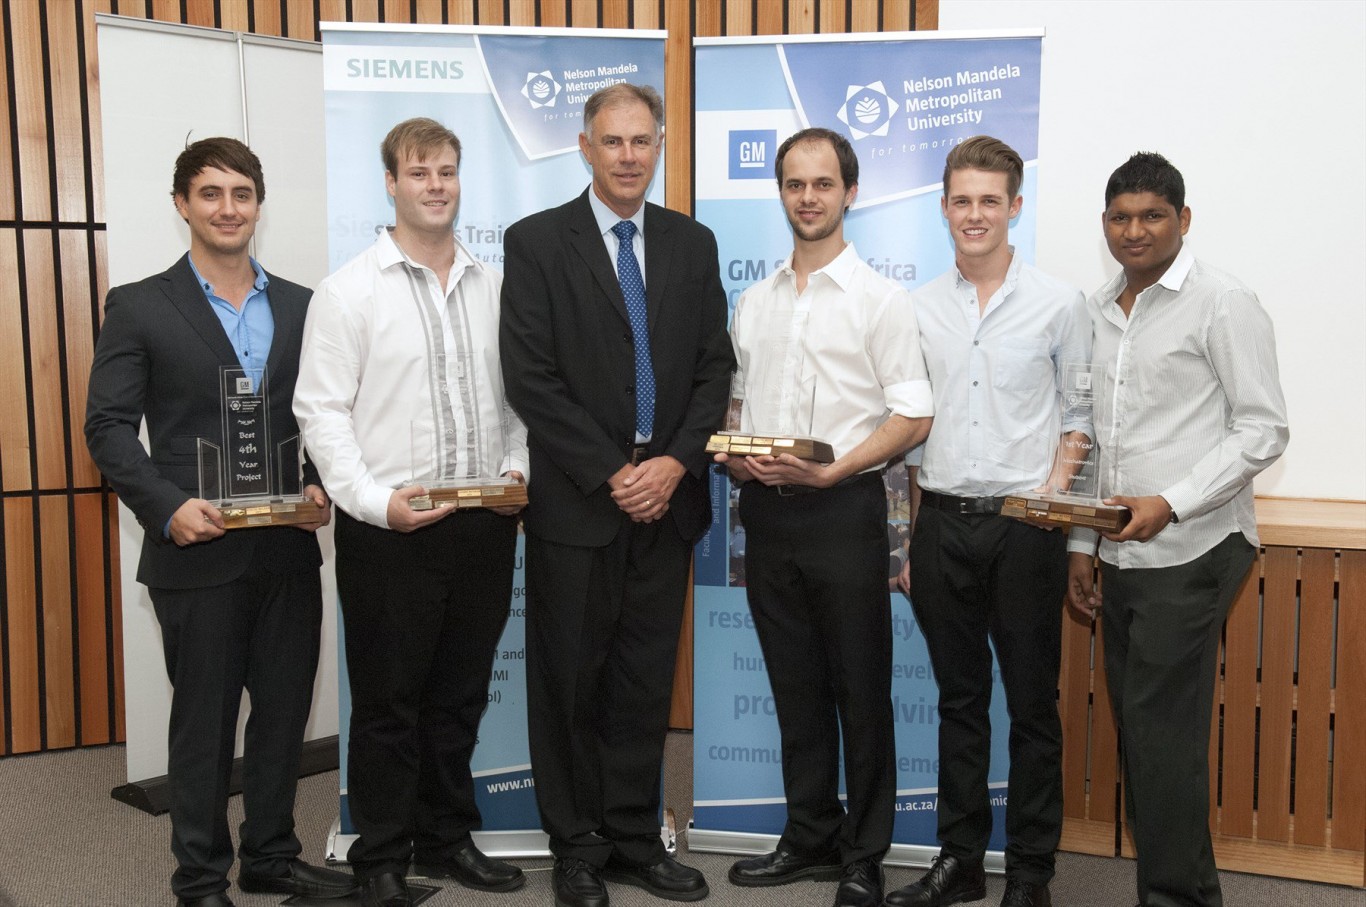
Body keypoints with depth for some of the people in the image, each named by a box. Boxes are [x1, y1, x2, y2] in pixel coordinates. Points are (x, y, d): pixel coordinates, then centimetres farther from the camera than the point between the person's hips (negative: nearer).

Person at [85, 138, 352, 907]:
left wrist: (321, 485, -7)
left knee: (285, 709, 13)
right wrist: (167, 506, -18)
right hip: (198, 551, -4)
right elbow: (109, 426, -5)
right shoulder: (139, 307, -1)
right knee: (204, 719, 7)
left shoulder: (300, 307, 10)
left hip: (289, 548, 4)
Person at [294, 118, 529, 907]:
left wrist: (517, 467, -4)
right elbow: (322, 411, -7)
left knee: (460, 694, 15)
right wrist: (375, 500, -17)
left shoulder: (494, 286, 8)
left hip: (485, 523, 4)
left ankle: (447, 840, 31)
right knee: (388, 701, 7)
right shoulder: (350, 290, -4)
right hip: (389, 528, -4)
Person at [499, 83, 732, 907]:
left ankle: (636, 839, 25)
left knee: (647, 680, 11)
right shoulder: (536, 242, -3)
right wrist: (611, 474, -14)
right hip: (577, 501, -3)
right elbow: (532, 379, -10)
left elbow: (714, 367, 6)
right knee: (571, 682, 7)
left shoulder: (693, 243, 9)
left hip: (667, 497, 3)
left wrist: (676, 461, -9)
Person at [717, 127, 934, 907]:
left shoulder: (881, 300, -3)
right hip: (767, 512, 5)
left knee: (862, 690, 3)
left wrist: (827, 470, -18)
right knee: (796, 687, 14)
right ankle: (811, 839, 27)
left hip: (843, 510, -5)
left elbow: (914, 417, -9)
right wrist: (732, 454, -3)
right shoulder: (754, 303, 13)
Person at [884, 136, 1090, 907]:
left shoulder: (1060, 303, 0)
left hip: (1024, 525, -3)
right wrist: (905, 539, 8)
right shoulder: (919, 308, 8)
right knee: (960, 700, 12)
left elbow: (1080, 416, 4)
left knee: (1033, 705, 5)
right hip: (942, 522, 3)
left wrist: (1051, 494, -12)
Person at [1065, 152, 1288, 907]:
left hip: (1190, 552, -6)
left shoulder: (1223, 304, -6)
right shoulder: (1097, 312, 13)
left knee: (1160, 729, -6)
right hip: (1122, 555, 6)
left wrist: (1172, 503, -18)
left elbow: (1262, 430, -9)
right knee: (1138, 725, 9)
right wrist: (1082, 545, 14)